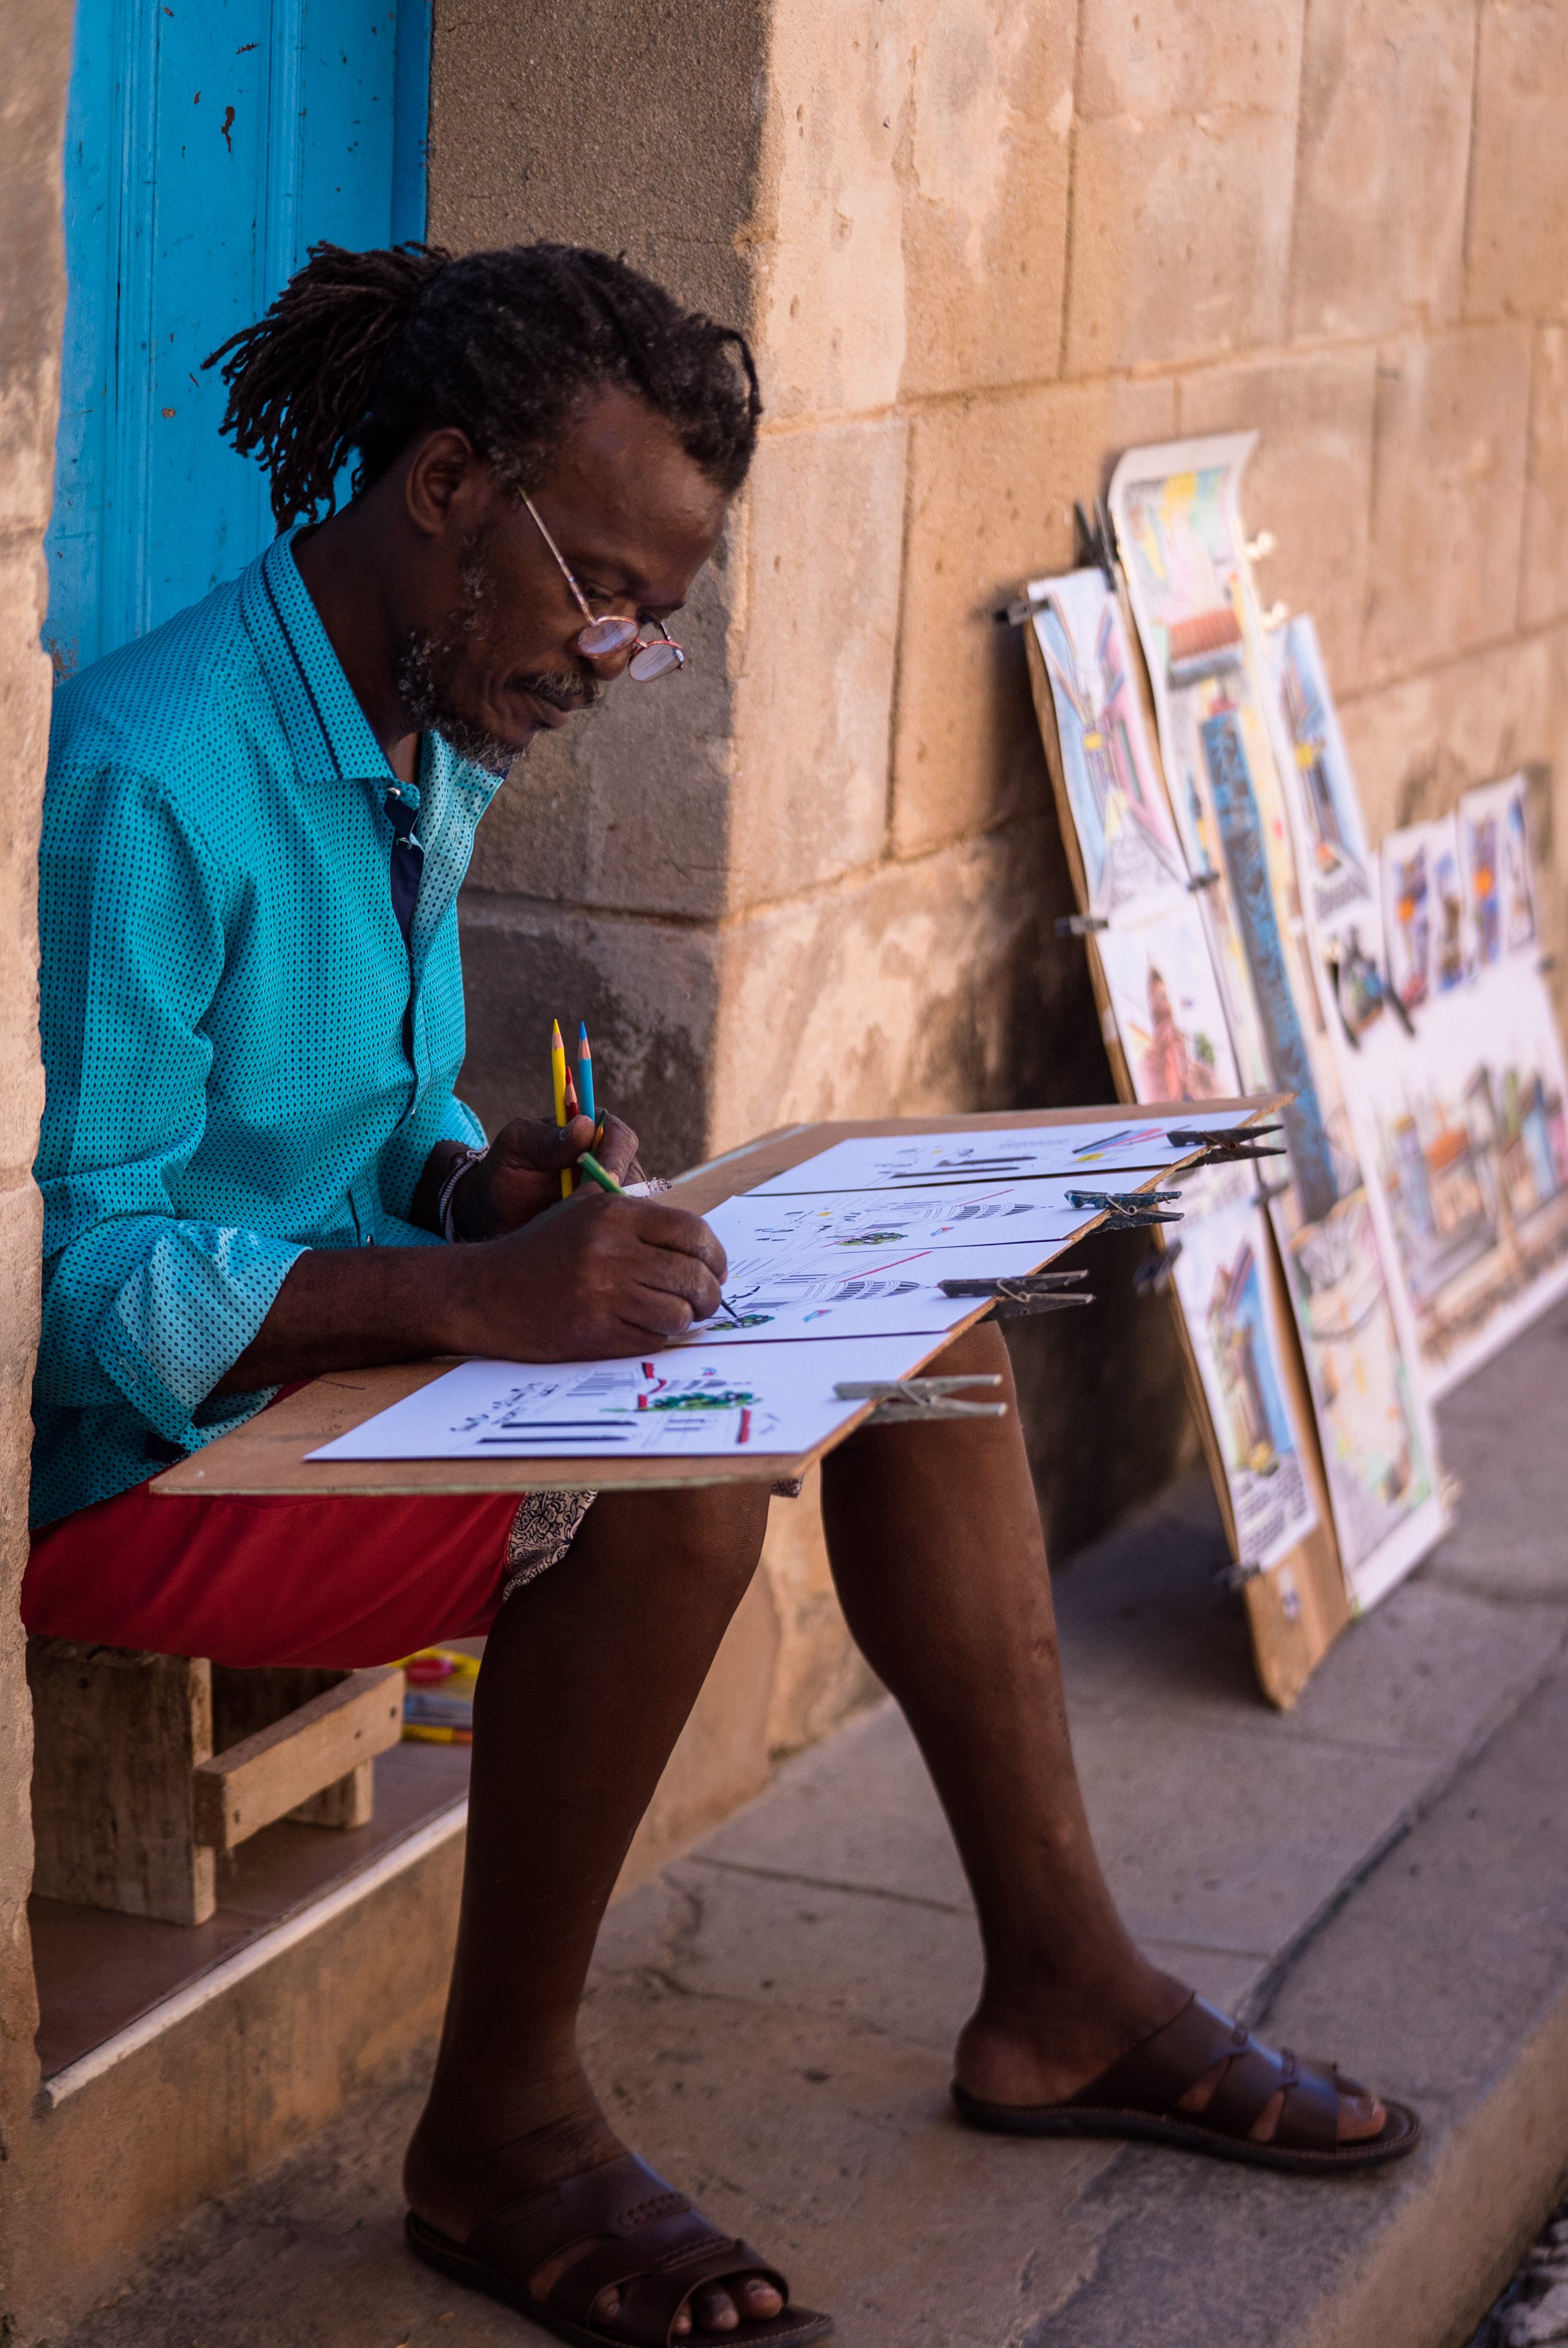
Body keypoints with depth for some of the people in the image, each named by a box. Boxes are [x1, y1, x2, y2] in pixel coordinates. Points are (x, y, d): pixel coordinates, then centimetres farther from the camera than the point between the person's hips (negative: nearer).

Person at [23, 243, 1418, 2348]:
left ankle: (1059, 1990, 9)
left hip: (355, 1345, 10)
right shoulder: (149, 773, -23)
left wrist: (488, 1187, -6)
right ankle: (498, 2134, -13)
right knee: (673, 1488, -32)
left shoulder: (438, 744, 7)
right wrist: (468, 1293, -33)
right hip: (134, 1456, -10)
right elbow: (78, 1268, -25)